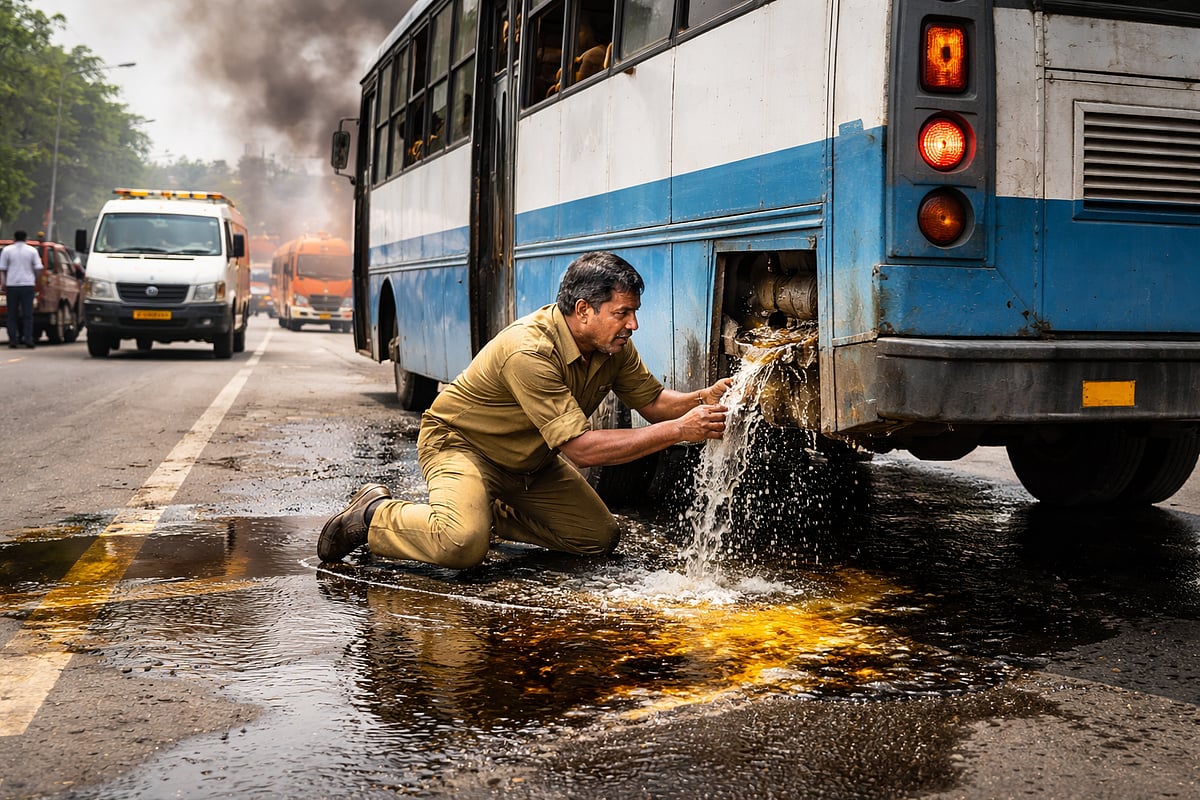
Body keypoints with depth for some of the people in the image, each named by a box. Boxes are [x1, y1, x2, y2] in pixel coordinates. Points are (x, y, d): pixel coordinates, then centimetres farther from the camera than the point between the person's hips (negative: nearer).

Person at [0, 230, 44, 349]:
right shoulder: (32, 250, 3)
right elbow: (38, 269, 0)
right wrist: (36, 281, 13)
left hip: (12, 285, 0)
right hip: (28, 284, 0)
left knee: (12, 314, 6)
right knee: (28, 314, 1)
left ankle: (13, 340, 2)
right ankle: (28, 339, -6)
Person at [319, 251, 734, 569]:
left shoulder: (613, 345, -10)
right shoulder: (529, 351, -36)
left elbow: (653, 400, 2)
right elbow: (580, 447, -37)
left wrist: (703, 398, -21)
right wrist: (679, 431, -39)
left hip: (530, 462, 8)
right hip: (459, 443, -8)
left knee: (599, 538, 5)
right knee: (462, 544, -33)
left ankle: (491, 512, 19)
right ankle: (374, 513, -4)